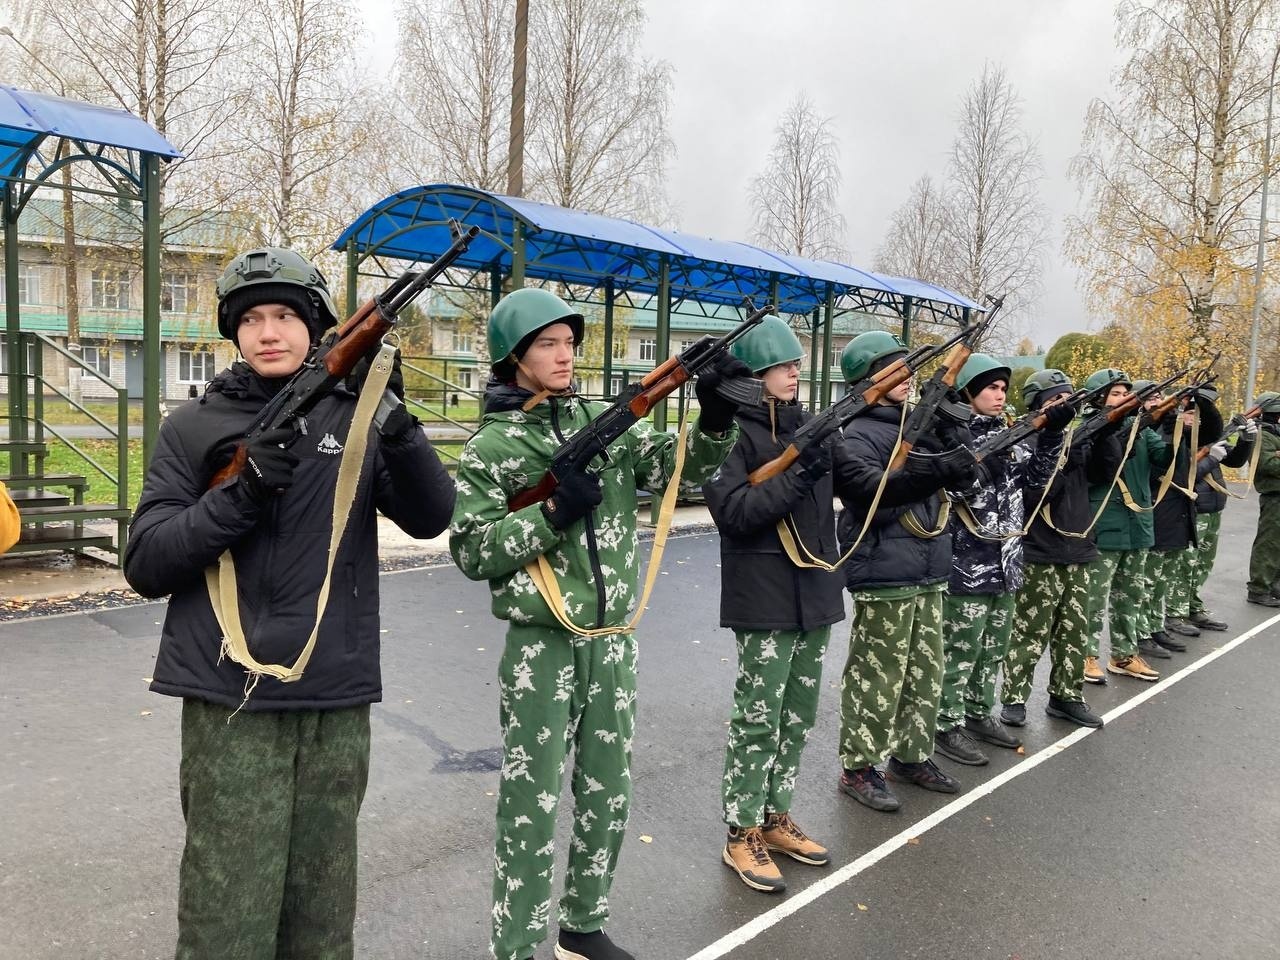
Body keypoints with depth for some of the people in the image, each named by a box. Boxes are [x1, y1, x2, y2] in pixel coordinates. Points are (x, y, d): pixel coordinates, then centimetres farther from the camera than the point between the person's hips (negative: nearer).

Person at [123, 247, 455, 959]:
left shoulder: (356, 419, 6)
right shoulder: (194, 427, 3)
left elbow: (431, 517, -4)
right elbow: (146, 567, -1)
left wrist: (399, 424, -20)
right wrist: (242, 494, -16)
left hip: (338, 702, 2)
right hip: (230, 704, -1)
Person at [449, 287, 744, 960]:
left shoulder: (603, 422, 6)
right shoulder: (491, 445, -6)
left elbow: (682, 466, -3)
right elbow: (470, 553, -11)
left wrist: (717, 416, -22)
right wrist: (551, 513, -22)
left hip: (612, 641, 5)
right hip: (541, 647, -5)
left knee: (608, 798, 18)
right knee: (532, 808, 5)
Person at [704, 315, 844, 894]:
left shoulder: (806, 424, 12)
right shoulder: (731, 430, -10)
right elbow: (732, 510, -19)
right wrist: (798, 474, -25)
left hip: (815, 591, 8)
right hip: (765, 598, -7)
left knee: (799, 714, 15)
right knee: (759, 718, 0)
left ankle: (776, 818, 30)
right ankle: (742, 835, 15)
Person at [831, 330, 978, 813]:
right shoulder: (856, 436, -10)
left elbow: (965, 476, 6)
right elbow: (871, 488, -27)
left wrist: (949, 425, -8)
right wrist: (933, 469, -38)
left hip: (928, 573, 8)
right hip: (883, 575, -8)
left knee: (925, 672, 16)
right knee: (876, 677, -1)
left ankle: (911, 756, 31)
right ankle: (858, 768, 12)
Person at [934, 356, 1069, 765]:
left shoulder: (1006, 431, 13)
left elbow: (1037, 477, 9)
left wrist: (1052, 434, -3)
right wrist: (1003, 446, -26)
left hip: (1006, 560, 8)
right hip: (967, 561, -8)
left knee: (994, 647, 17)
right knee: (960, 649, -1)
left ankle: (979, 715, 30)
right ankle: (947, 727, 9)